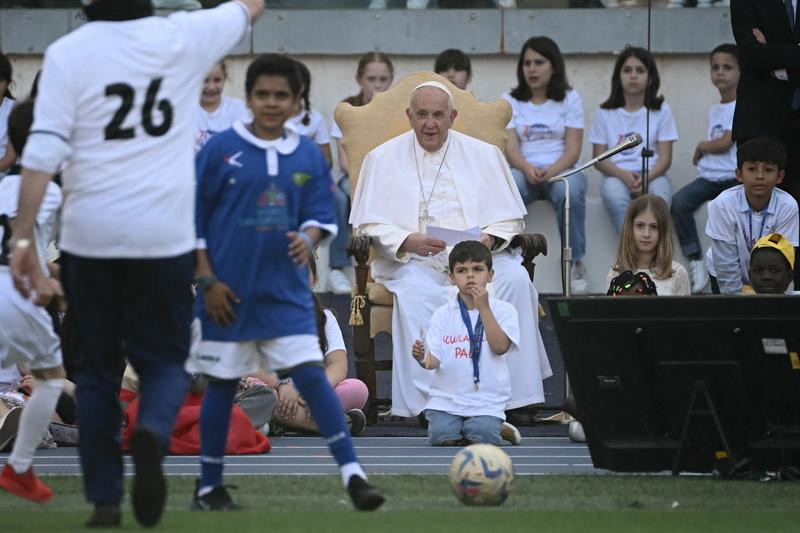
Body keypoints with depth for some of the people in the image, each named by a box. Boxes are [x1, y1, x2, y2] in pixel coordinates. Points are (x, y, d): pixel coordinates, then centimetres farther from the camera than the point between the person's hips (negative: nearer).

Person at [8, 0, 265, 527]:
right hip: (165, 237, 0)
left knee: (95, 367, 13)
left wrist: (23, 236, -7)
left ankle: (105, 498, 8)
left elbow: (42, 153, -10)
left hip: (89, 237, 0)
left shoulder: (69, 52, -4)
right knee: (165, 359, 12)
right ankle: (153, 432, -20)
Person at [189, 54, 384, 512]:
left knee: (312, 375, -9)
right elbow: (194, 221, -2)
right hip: (229, 293, -2)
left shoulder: (309, 156, 4)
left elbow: (321, 216, 7)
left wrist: (308, 239, -17)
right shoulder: (221, 149, -4)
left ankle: (354, 475, -11)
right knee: (222, 384, 6)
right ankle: (209, 488, 18)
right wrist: (207, 281, -6)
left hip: (286, 293, 2)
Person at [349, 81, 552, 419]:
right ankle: (420, 401, -39)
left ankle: (516, 395, -28)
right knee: (415, 293, -36)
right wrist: (407, 241, -15)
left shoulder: (484, 155, 16)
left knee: (515, 278, -30)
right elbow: (369, 223, 5)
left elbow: (510, 216, 14)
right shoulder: (383, 159, 12)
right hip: (413, 262, -2)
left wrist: (490, 238, -10)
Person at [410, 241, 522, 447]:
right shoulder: (442, 315, 5)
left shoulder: (504, 310, 1)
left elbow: (500, 347, -14)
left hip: (486, 401, -2)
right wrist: (423, 358, -26)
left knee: (480, 438, -25)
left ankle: (499, 429, 11)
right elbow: (434, 360, -1)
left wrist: (483, 308, -17)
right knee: (442, 438, -20)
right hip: (446, 397, 2)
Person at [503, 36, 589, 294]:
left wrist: (551, 171, -23)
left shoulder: (570, 99, 8)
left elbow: (573, 149, -2)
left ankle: (575, 265, -28)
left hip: (560, 170, -1)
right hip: (523, 170, 1)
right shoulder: (510, 101, 11)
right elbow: (511, 147, -2)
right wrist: (528, 169, -24)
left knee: (570, 191, -38)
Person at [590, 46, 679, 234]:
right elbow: (599, 158, 5)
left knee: (660, 196, -36)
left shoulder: (661, 111, 9)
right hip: (617, 175, 0)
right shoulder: (606, 113, 10)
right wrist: (623, 175, -15)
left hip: (652, 175, 0)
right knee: (614, 195, -36)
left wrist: (647, 177, -19)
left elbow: (665, 157, 3)